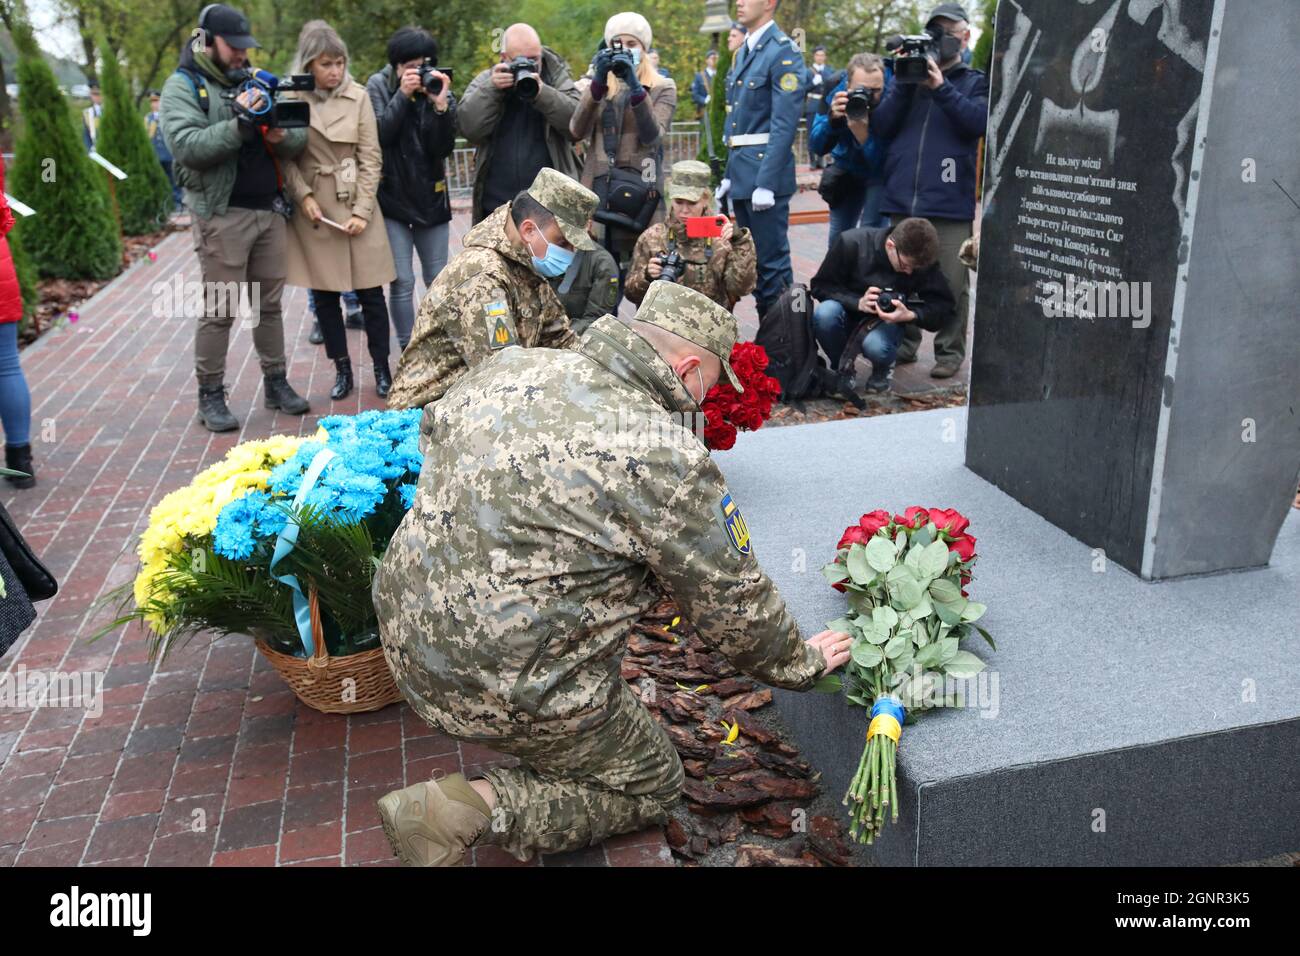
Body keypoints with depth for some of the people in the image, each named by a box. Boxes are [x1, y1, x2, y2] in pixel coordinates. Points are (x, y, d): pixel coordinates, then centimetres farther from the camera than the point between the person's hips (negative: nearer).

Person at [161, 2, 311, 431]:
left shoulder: (253, 81, 15)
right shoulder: (183, 85, -2)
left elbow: (300, 139, 11)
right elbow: (186, 145, -18)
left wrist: (282, 135, -12)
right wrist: (240, 123, -24)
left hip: (270, 210, 5)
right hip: (222, 215, -5)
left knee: (269, 304, 12)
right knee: (219, 311, -1)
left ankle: (275, 383, 22)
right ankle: (210, 395, 8)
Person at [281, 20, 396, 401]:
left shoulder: (358, 96, -2)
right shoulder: (292, 99, -1)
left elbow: (371, 157, -2)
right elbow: (286, 156, 3)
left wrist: (362, 209, -9)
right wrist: (304, 196, -12)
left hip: (355, 203, -1)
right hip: (313, 207, 1)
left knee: (370, 292, 2)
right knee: (324, 295, 7)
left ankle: (381, 369, 16)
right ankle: (342, 370, 19)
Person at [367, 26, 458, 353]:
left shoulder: (441, 90, 1)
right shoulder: (378, 86, -1)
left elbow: (444, 148, -9)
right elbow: (378, 135, -15)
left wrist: (441, 105, -22)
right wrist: (402, 96, -21)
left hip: (431, 198, 2)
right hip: (392, 196, -2)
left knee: (438, 280, 8)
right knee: (402, 282, -6)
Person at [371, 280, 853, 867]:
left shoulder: (510, 366, -2)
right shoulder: (665, 457, -21)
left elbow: (431, 432, 18)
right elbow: (733, 604, -9)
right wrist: (803, 663, 10)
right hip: (502, 688, -8)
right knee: (651, 788, 16)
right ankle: (470, 810, -2)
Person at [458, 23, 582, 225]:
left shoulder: (557, 78, 6)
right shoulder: (485, 81, 9)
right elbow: (467, 127, -5)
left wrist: (542, 93, -22)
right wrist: (491, 89, -16)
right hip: (496, 205, 1)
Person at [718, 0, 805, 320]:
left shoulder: (783, 52, -10)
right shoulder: (743, 52, 16)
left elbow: (784, 123, -17)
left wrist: (766, 183, -21)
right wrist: (729, 174, 16)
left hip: (765, 173, -9)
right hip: (741, 173, 9)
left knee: (772, 262, -4)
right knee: (753, 260, 14)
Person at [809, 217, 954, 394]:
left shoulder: (923, 262, -17)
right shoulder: (851, 243, -22)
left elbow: (943, 306, -15)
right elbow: (819, 286, -15)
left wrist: (911, 315, -35)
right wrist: (858, 302, -31)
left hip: (887, 320, 0)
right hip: (849, 312, 0)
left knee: (875, 346, -36)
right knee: (824, 314, -35)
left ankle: (882, 369, 5)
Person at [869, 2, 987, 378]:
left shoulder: (975, 82, 10)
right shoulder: (908, 74, 17)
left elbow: (979, 121, -9)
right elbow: (881, 125, 4)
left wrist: (941, 87, -14)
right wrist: (905, 83, -6)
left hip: (950, 202, -3)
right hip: (902, 198, 3)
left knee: (952, 283, -2)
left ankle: (949, 352, 8)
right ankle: (904, 343, 22)